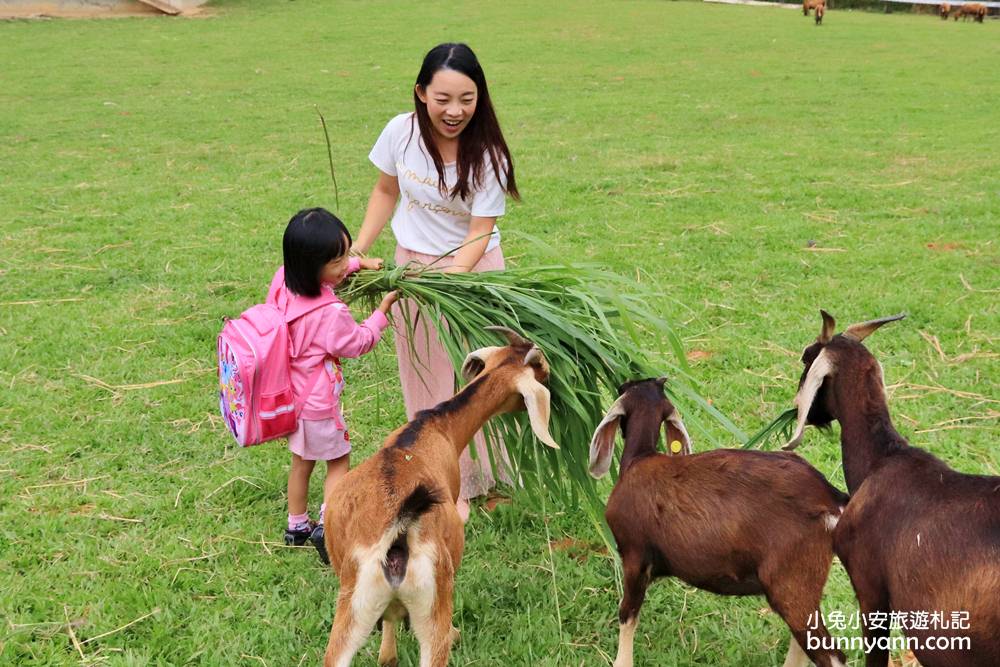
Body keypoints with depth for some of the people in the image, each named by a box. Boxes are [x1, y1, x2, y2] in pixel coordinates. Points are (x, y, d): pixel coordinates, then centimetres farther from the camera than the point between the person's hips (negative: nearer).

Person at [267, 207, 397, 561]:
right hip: (317, 404, -7)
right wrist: (384, 308, -2)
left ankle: (297, 526, 37)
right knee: (339, 460, 14)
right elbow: (359, 343, -11)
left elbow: (316, 270, 12)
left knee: (301, 460, 24)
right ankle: (328, 526, 2)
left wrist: (359, 262, 7)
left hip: (289, 396, 7)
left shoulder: (282, 281, -12)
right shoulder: (330, 313, -32)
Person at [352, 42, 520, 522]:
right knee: (421, 376, 15)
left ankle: (463, 483, 19)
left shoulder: (486, 154, -21)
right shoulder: (402, 132, -14)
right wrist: (357, 250, -1)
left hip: (471, 267, -3)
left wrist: (448, 279, -36)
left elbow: (479, 233, -21)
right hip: (412, 262, 3)